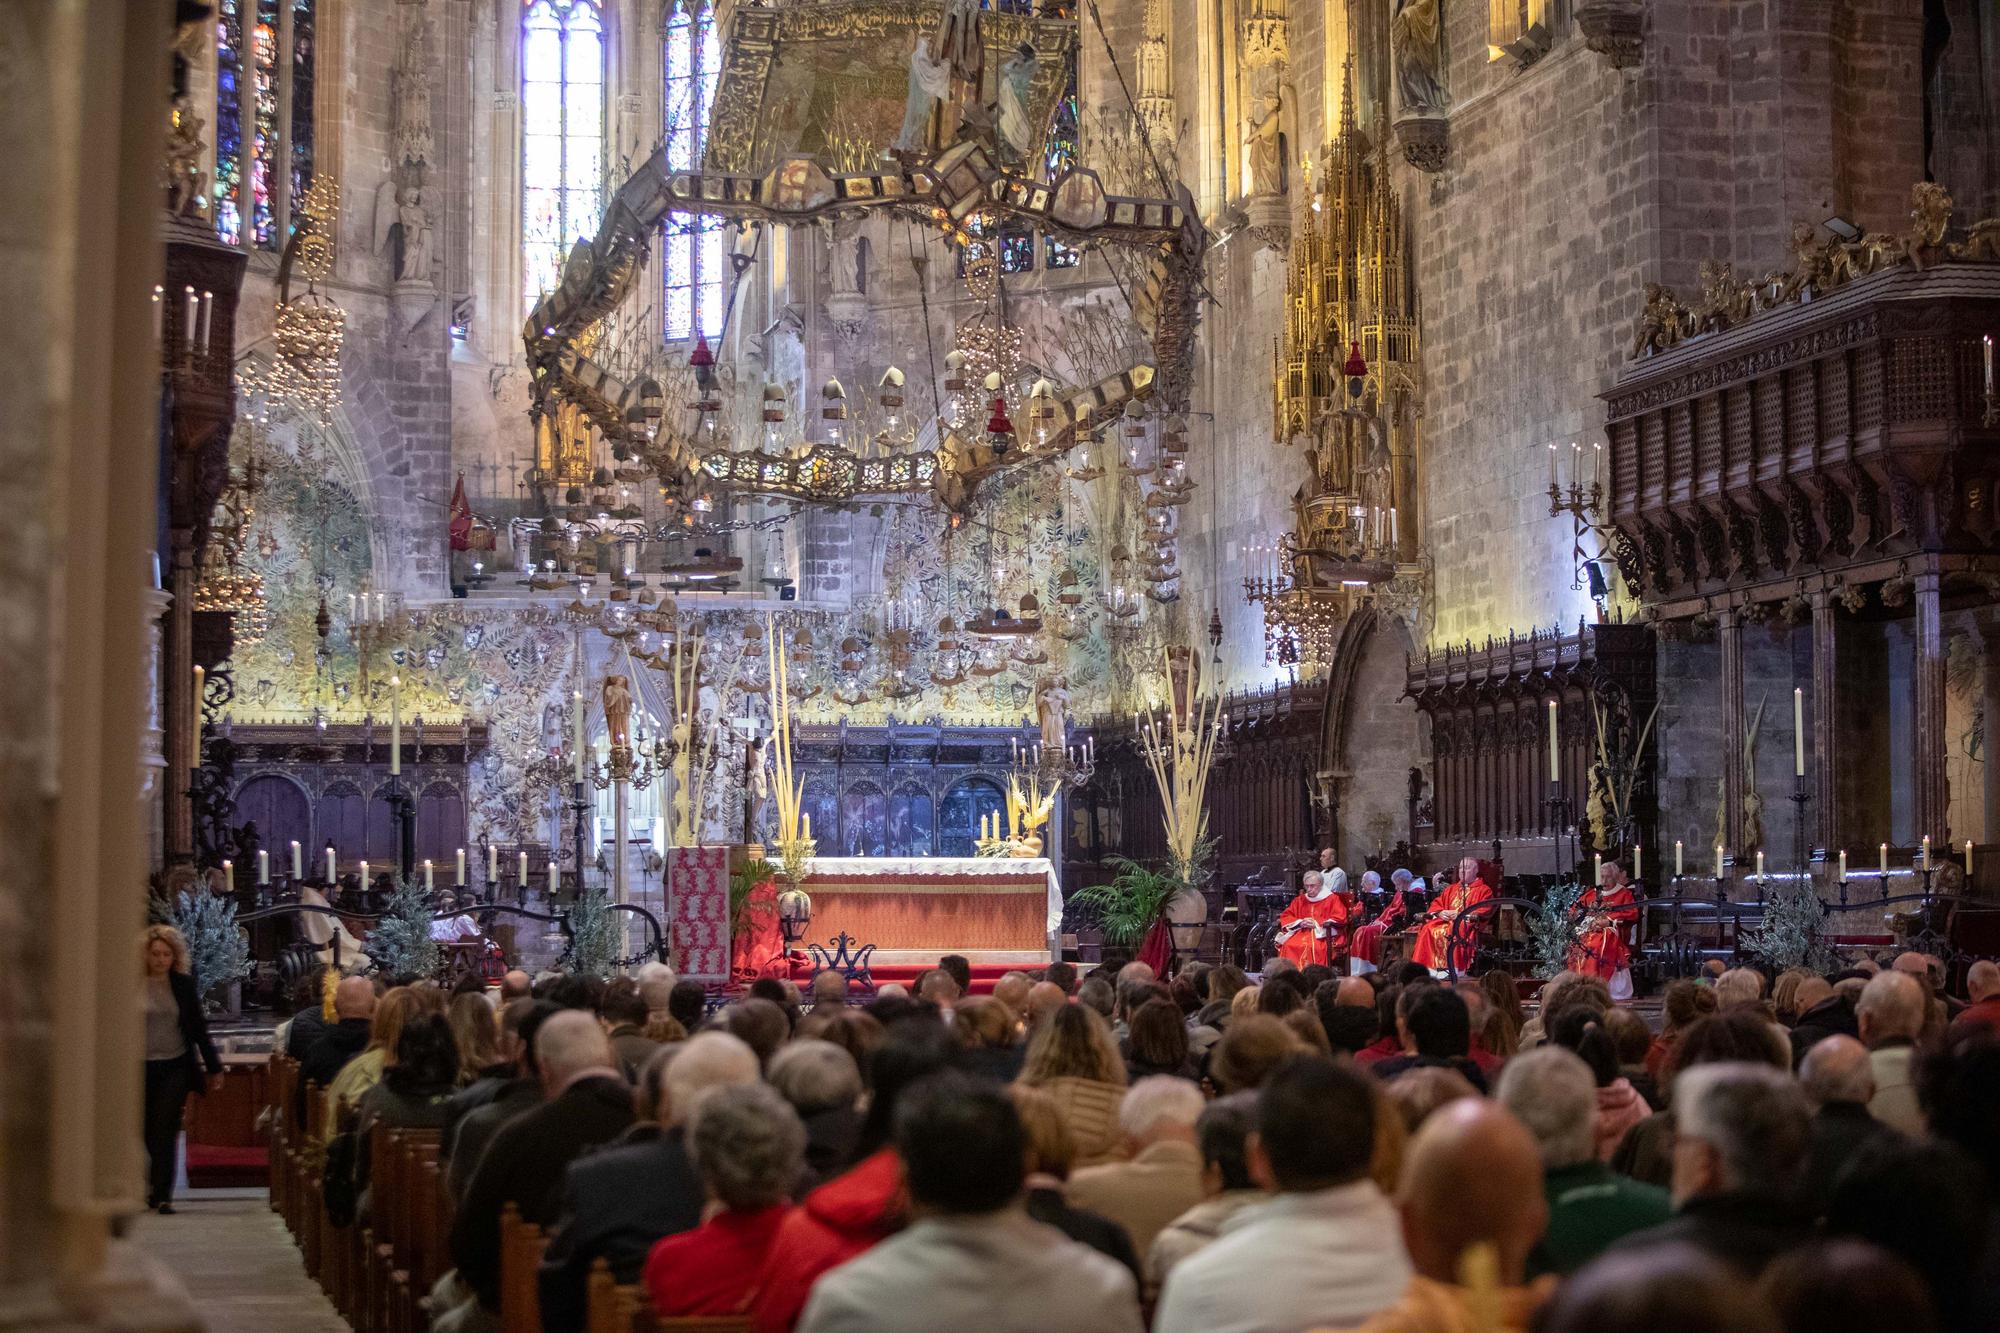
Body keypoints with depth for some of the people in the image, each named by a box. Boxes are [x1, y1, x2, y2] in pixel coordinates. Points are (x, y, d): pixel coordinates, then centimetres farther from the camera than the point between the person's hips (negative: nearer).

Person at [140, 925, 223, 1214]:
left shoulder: (184, 984, 3)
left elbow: (199, 1027, 8)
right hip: (142, 1068, 1)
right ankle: (158, 1188, 28)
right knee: (148, 1133, 9)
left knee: (165, 1131, -9)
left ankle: (162, 1195, -8)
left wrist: (214, 1067, 9)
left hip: (176, 1067, 0)